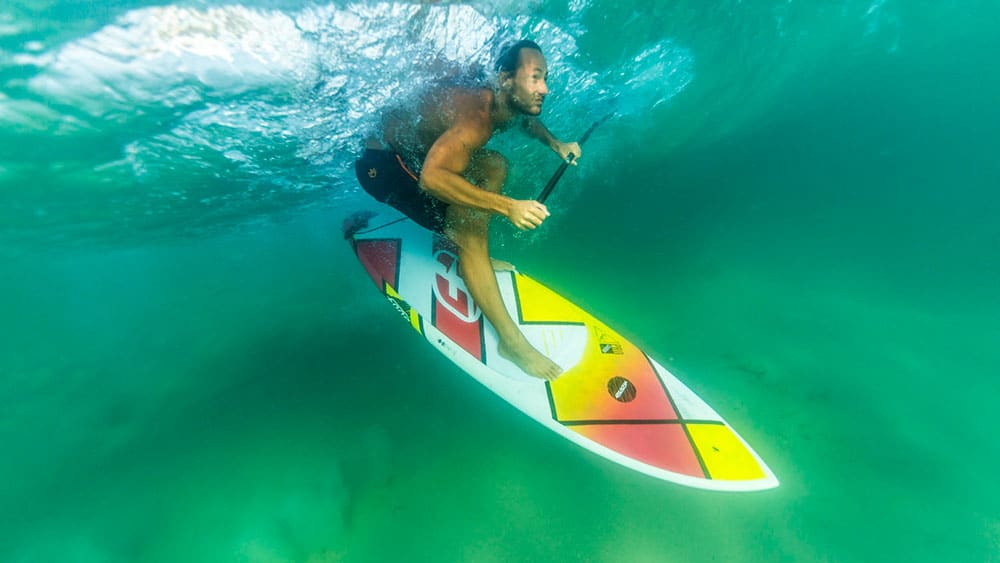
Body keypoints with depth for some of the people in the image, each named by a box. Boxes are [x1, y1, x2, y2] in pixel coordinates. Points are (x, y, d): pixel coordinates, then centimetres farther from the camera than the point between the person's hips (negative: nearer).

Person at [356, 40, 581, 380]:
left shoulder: (506, 103, -4)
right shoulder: (476, 118, -32)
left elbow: (528, 120, 19)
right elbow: (432, 178, -44)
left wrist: (555, 144, 1)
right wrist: (507, 207, -47)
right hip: (383, 162, -9)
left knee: (495, 167, 8)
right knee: (469, 229, -22)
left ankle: (472, 261, 10)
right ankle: (510, 341, -13)